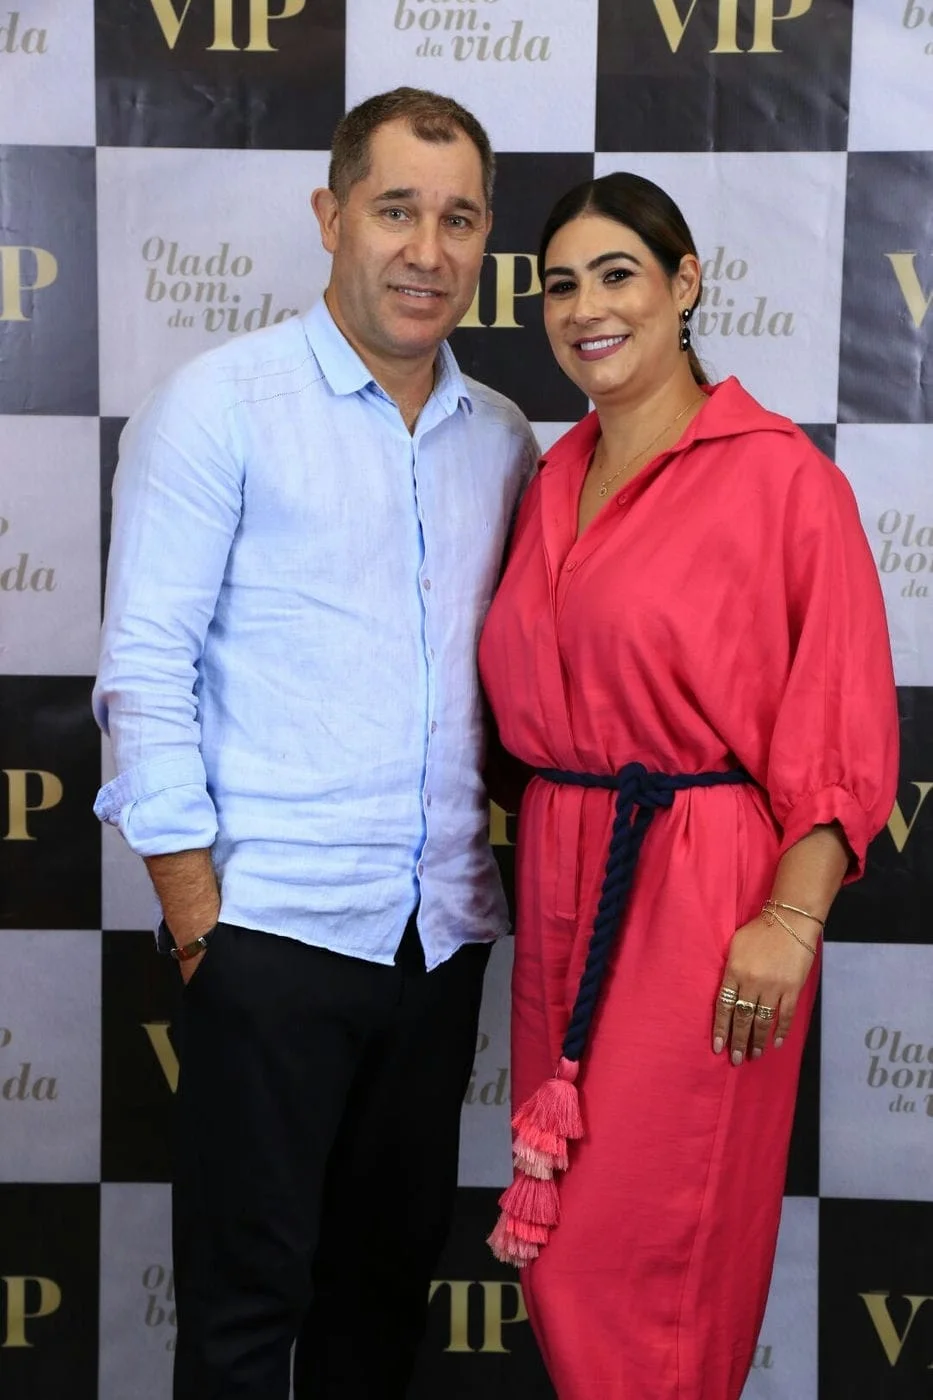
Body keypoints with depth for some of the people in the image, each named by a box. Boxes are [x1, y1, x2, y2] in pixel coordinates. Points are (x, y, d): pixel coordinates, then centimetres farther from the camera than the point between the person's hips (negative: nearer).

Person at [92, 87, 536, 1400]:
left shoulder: (502, 439, 10)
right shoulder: (223, 403, -5)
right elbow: (145, 663, -8)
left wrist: (511, 854, 6)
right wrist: (192, 897, -12)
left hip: (445, 930, 5)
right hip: (275, 925, -5)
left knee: (393, 1266, 16)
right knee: (247, 1288, 4)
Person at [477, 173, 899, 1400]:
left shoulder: (779, 471, -9)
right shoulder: (555, 483, 12)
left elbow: (844, 720, -11)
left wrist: (792, 919, -18)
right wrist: (535, 865, 8)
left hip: (702, 885, -6)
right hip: (562, 877, 7)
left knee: (647, 1233, 0)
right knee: (560, 1224, 13)